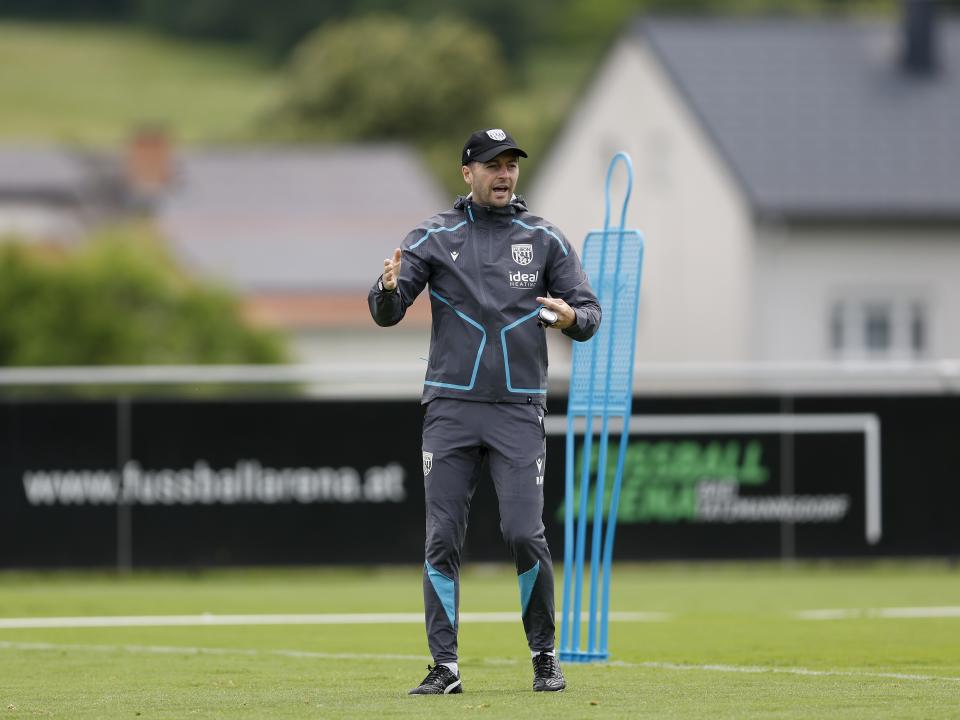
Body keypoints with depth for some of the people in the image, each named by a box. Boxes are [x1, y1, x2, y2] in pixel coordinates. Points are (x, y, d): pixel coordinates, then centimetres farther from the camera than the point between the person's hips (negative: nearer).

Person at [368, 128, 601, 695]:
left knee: (525, 535, -8)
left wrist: (571, 317, -18)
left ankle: (545, 657, 8)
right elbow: (387, 313, -1)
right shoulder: (434, 238, 5)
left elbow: (590, 314, 7)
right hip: (451, 408, 0)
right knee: (443, 539, -3)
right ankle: (445, 667, 1)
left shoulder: (546, 240, 8)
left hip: (519, 408, 0)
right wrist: (389, 288, -26)